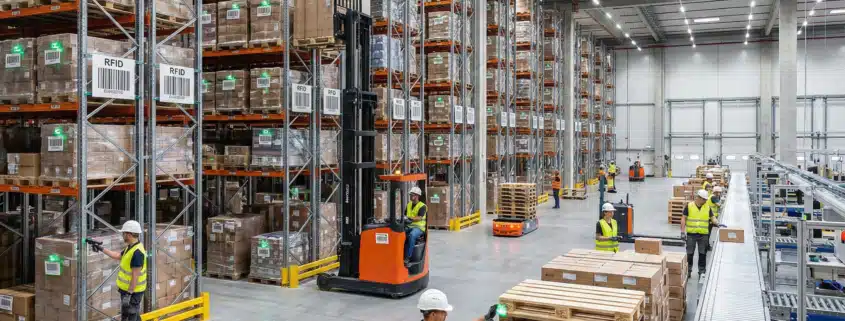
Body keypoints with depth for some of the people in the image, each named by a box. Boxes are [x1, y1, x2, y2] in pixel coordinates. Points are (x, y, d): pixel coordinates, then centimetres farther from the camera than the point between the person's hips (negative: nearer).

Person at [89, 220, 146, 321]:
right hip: (127, 289, 10)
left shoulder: (137, 252, -26)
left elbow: (135, 276, -26)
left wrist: (129, 294, -24)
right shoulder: (131, 247, 6)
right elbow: (117, 256, 23)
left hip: (132, 291, -10)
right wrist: (101, 249, 23)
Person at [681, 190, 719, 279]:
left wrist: (718, 224, -15)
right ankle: (688, 271, 16)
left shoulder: (707, 207, 4)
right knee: (689, 253, 5)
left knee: (702, 254, 6)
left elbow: (712, 218, 6)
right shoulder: (689, 206, -4)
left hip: (703, 235, 2)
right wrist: (682, 231, -9)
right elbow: (683, 219, -3)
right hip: (691, 234, -2)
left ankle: (702, 271, 17)